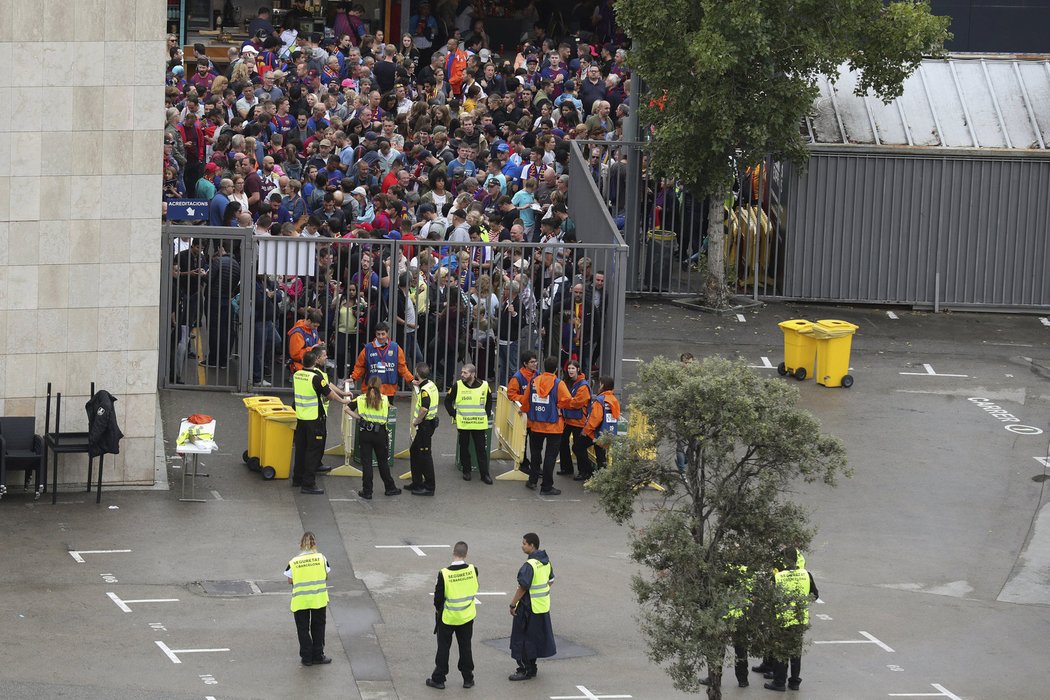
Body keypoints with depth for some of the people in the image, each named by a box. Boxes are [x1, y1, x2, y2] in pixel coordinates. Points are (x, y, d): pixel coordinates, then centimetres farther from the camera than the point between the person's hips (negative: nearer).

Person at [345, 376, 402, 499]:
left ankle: (367, 491, 4)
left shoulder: (361, 399, -1)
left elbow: (347, 409, -7)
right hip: (380, 433, 0)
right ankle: (390, 488, 22)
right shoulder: (385, 400, -2)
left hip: (365, 433, 0)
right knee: (383, 461, 13)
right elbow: (387, 416, 5)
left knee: (366, 462, 4)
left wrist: (358, 417, -3)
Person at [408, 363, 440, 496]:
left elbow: (424, 409, -34)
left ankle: (429, 487, 1)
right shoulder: (430, 384, 8)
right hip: (430, 422, 10)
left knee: (424, 455, -4)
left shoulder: (425, 390, -22)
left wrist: (416, 421, -18)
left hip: (425, 425, -10)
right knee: (414, 451, 20)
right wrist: (419, 385, 22)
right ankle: (417, 483, 27)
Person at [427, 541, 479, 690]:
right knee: (465, 648, 14)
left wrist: (438, 609, 6)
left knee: (443, 648, 10)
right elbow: (473, 589, 2)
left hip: (447, 618, -2)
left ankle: (439, 679, 16)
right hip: (467, 616, 2)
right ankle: (468, 679, 21)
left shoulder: (444, 573, -21)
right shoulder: (473, 570, -14)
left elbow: (438, 598, -13)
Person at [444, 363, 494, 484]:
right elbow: (448, 401, 6)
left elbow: (489, 401, 15)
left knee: (482, 449, 1)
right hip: (463, 424, 0)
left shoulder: (484, 386, -2)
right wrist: (454, 415, -1)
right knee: (464, 448, 8)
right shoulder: (458, 386, -4)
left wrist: (486, 414, 6)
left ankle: (485, 474, 5)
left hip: (479, 424, 0)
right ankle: (466, 471, 21)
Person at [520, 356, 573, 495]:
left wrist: (526, 411, 26)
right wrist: (558, 405, -3)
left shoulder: (533, 381, -2)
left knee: (535, 452, 23)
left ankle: (533, 480, 29)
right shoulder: (558, 384, -15)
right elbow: (567, 400, -24)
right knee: (550, 455, 2)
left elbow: (525, 401, 6)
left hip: (536, 425, 4)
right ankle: (547, 487, 3)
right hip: (553, 426, -4)